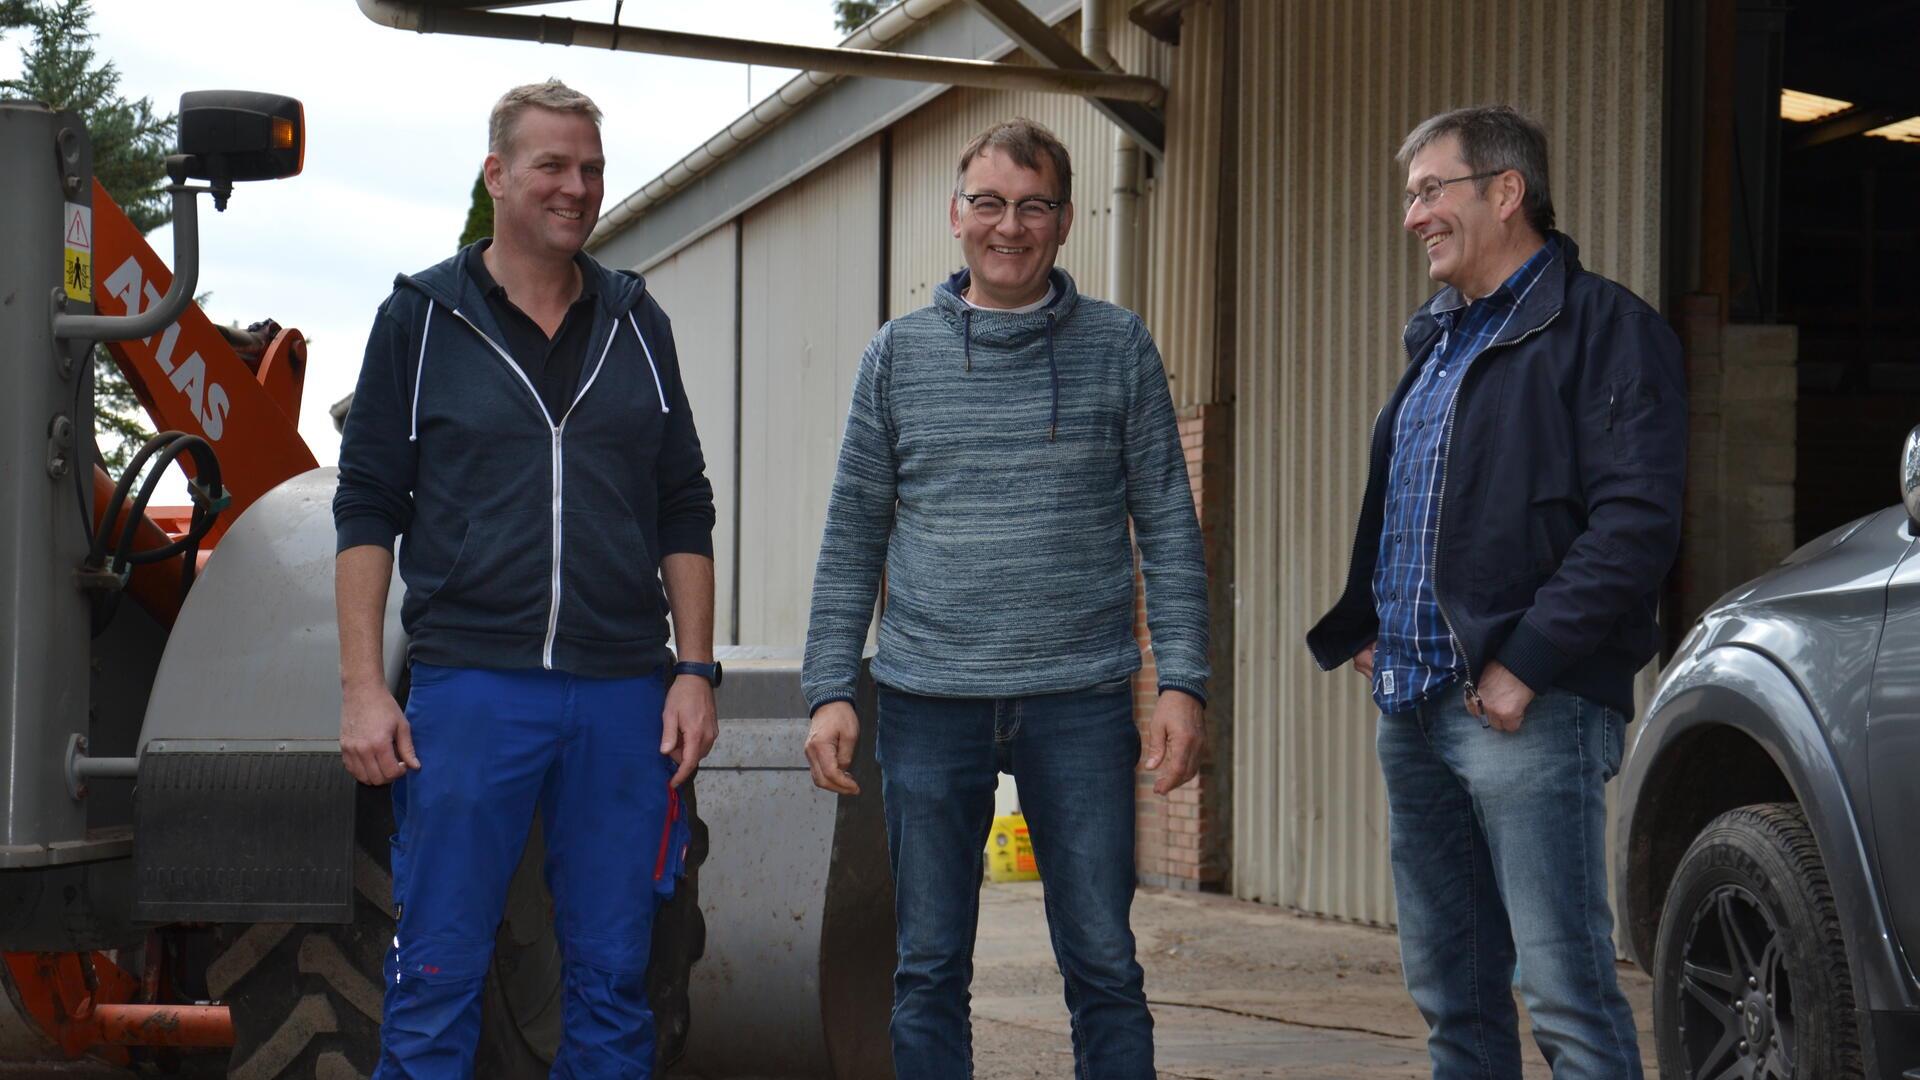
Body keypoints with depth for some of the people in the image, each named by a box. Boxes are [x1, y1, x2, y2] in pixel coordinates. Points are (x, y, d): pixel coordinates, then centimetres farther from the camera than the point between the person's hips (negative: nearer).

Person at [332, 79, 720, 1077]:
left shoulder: (635, 324, 12)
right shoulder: (421, 319, 3)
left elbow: (684, 515, 14)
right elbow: (367, 508, 2)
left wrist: (694, 673, 5)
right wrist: (362, 687, -6)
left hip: (623, 696, 3)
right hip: (467, 687, -3)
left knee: (613, 978, 7)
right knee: (436, 976, -2)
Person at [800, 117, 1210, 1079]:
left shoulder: (1117, 348, 5)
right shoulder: (899, 354, 8)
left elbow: (1168, 524, 5)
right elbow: (853, 538, 9)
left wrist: (1182, 681, -4)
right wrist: (830, 692, 2)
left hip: (1080, 701, -1)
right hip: (929, 703, 1)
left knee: (1103, 965, 2)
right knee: (929, 971, 6)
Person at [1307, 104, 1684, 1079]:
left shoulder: (1601, 328, -7)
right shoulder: (1436, 338, 20)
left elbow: (1636, 521, -16)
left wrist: (1527, 664, -19)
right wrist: (1364, 630, 11)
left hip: (1528, 707, -8)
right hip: (1413, 707, 8)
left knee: (1565, 990, -9)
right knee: (1452, 994, 11)